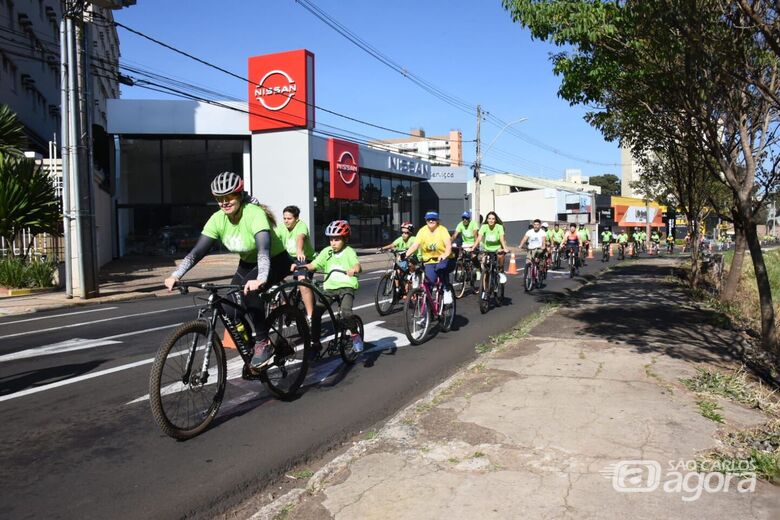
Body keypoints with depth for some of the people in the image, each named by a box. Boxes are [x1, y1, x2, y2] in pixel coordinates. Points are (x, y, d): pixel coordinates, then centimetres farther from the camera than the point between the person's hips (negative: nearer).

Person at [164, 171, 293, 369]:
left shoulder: (255, 214, -30)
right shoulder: (218, 219, -14)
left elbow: (264, 249, -44)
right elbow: (197, 251, -16)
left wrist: (260, 279, -60)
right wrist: (176, 275, -30)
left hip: (275, 261, -6)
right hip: (248, 263, 7)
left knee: (248, 290, -32)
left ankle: (264, 343, -18)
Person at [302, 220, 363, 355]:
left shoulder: (349, 252, -4)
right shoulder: (327, 251, 9)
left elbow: (357, 264, -22)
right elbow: (313, 265, 3)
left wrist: (354, 269, -46)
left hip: (346, 286, -4)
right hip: (329, 287, 4)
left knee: (346, 312, -28)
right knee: (316, 312, -11)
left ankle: (355, 335, -1)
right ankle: (315, 343, 4)